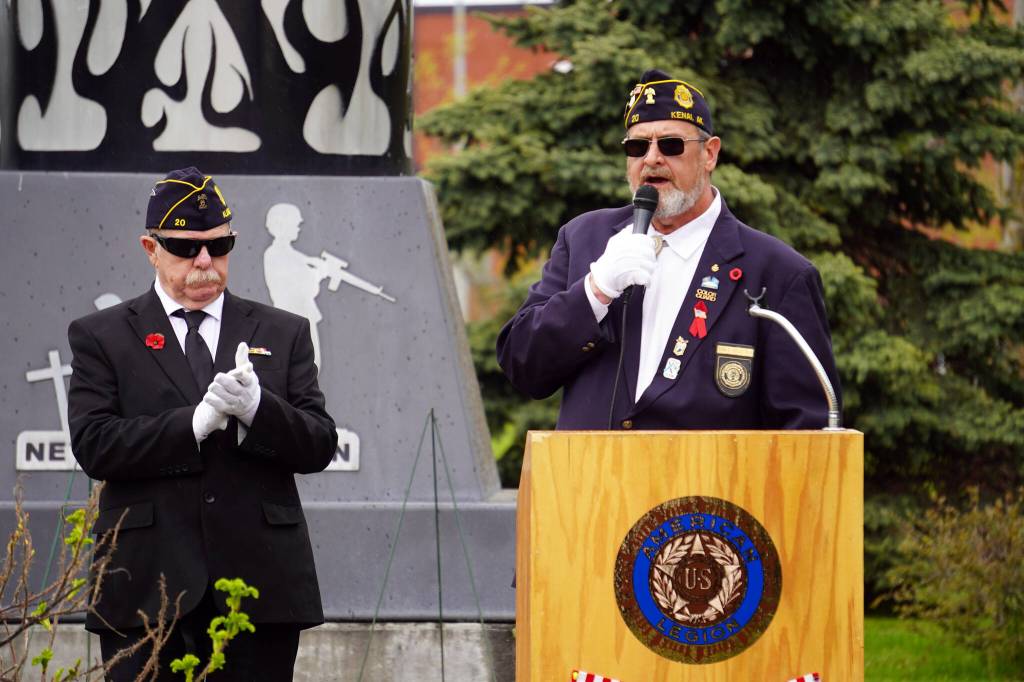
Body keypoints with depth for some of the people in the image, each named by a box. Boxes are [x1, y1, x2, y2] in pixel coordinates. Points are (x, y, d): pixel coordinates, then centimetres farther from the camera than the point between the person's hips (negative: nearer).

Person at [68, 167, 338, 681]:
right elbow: (94, 446, -6)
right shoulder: (102, 337, 7)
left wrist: (255, 407, -14)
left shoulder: (283, 334, 14)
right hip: (148, 588, -2)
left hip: (259, 580, 2)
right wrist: (196, 422, -16)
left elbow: (319, 446, 5)